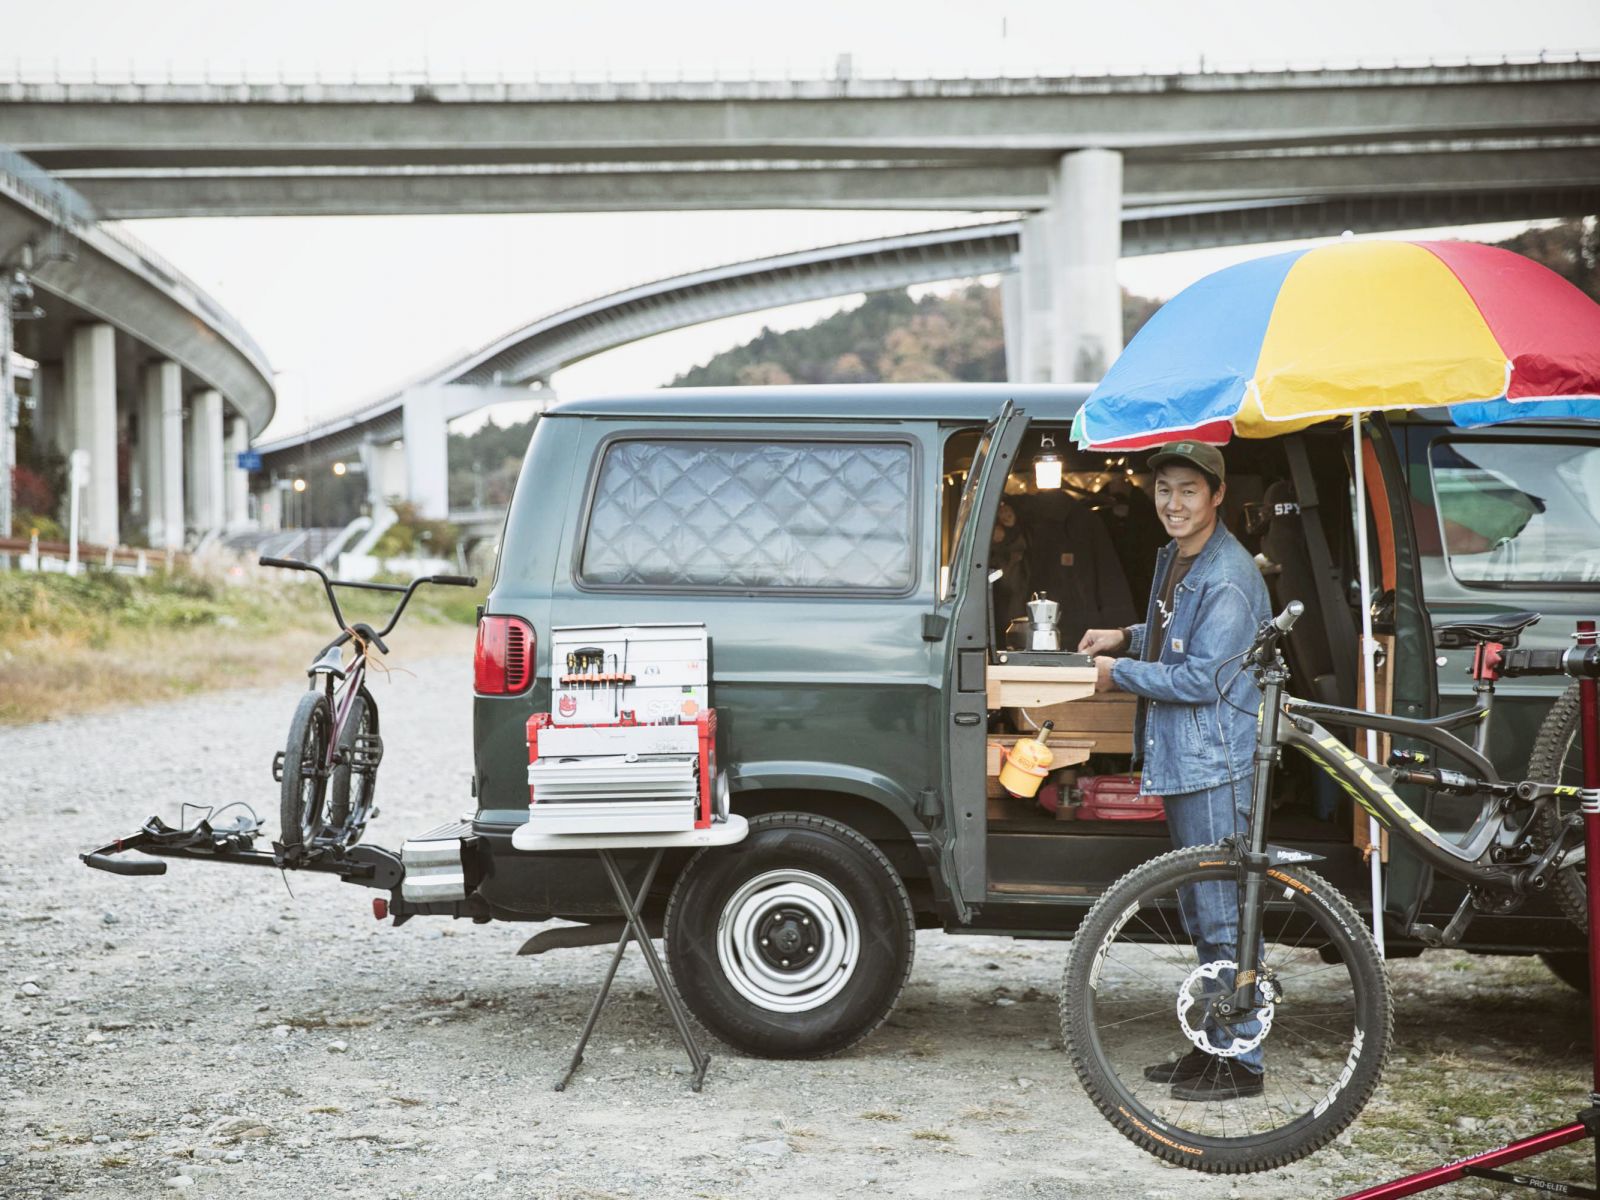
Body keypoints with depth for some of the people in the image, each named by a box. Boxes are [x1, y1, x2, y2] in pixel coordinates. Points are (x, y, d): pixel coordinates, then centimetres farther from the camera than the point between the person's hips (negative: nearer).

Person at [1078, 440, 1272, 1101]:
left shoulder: (1228, 576, -17)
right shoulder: (1173, 557, 13)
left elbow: (1203, 677, -20)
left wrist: (1121, 672, -11)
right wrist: (1128, 637, 14)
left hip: (1216, 765, -10)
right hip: (1177, 757, 10)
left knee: (1222, 914, -5)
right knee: (1199, 912, 16)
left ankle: (1243, 1060, 3)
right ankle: (1214, 1043, 26)